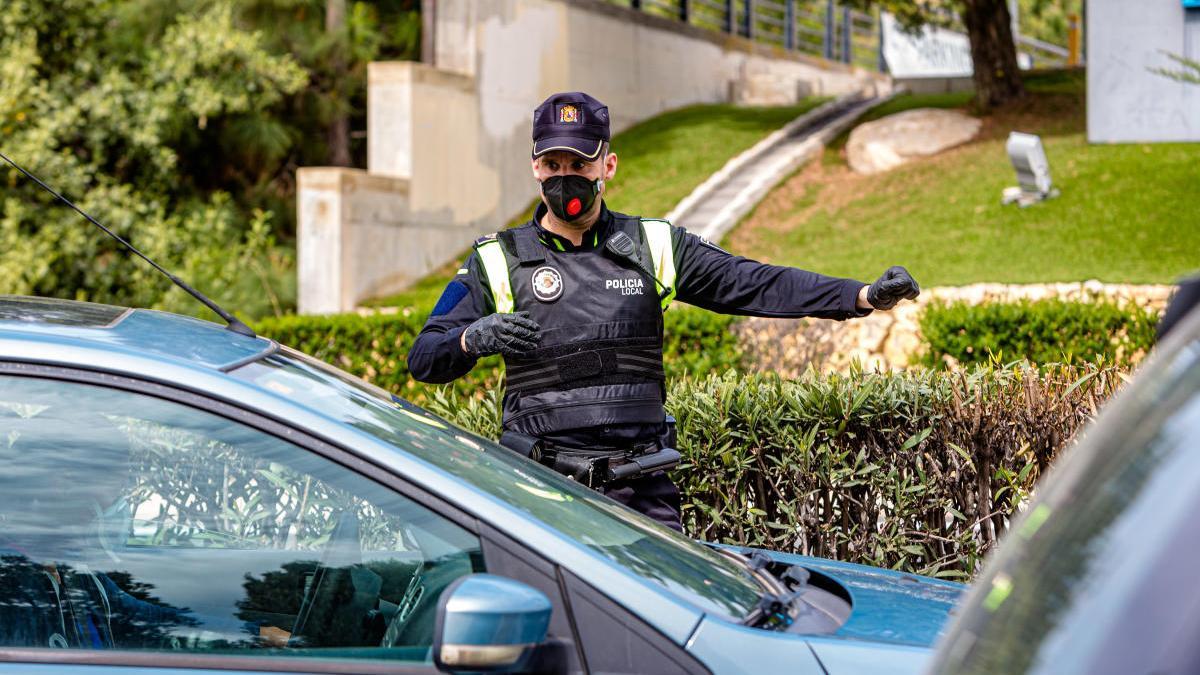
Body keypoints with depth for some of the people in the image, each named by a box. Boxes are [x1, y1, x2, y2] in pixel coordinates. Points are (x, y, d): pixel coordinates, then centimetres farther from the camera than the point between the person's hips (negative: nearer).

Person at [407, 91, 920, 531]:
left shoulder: (654, 247, 11)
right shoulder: (498, 261, 6)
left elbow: (754, 284, 4)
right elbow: (424, 359, 4)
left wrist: (864, 295, -7)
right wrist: (472, 338, -19)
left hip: (641, 487, 2)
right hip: (542, 487, -1)